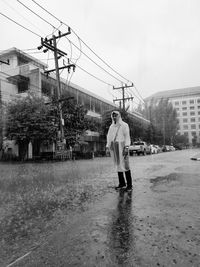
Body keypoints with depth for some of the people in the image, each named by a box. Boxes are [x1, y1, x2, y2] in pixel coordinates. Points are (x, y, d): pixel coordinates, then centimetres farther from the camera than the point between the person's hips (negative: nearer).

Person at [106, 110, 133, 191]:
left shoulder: (124, 125, 1)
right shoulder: (111, 127, 17)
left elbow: (127, 137, -6)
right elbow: (109, 137, 16)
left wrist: (127, 147, -16)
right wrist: (107, 147, 6)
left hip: (122, 147, -5)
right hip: (114, 147, 5)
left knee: (125, 165, -7)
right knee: (118, 165, 7)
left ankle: (129, 185, 0)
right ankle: (122, 183, 14)